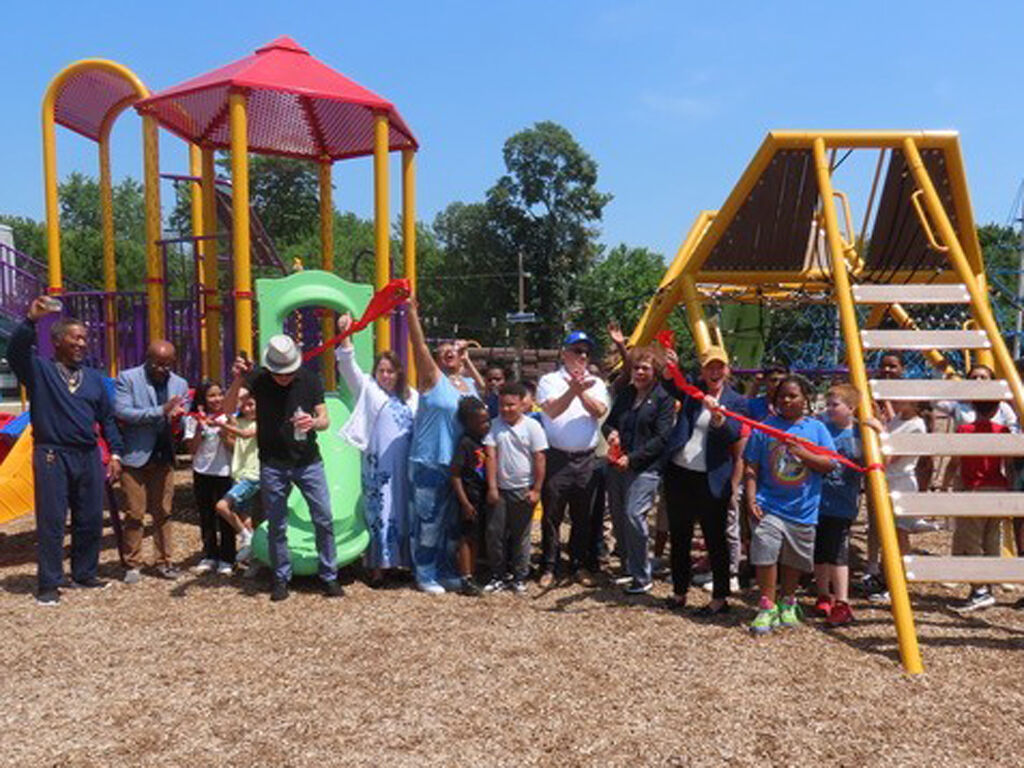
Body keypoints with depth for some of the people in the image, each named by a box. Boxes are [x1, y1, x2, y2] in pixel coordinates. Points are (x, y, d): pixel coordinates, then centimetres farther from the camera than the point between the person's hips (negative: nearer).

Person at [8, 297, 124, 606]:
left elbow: (107, 418, 15)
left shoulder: (94, 377, 13)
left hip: (89, 457, 4)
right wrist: (31, 320, -32)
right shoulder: (39, 370, 3)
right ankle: (49, 584, 7)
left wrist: (115, 453, 8)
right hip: (52, 456, -4)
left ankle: (84, 575, 22)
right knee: (51, 522, -1)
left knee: (90, 520, 8)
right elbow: (16, 351, -18)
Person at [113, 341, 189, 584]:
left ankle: (164, 562, 18)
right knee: (134, 513, 1)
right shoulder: (127, 378, -4)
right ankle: (132, 564, 13)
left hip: (163, 458, 4)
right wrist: (160, 411, -20)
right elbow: (121, 411, -14)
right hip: (135, 456, -4)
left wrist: (178, 419, -13)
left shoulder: (180, 384, 9)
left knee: (163, 513, 9)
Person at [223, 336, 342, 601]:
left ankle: (329, 576, 15)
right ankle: (281, 578, 23)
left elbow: (325, 419, -3)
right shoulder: (257, 379, -7)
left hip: (309, 462, 1)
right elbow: (228, 408, -17)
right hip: (273, 465, 0)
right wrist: (238, 381, -35)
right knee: (277, 526, 8)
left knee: (324, 520, 1)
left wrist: (314, 422, -27)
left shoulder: (309, 380, -5)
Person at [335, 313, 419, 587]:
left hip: (405, 465, 3)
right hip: (378, 465, -3)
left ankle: (405, 560, 17)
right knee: (379, 511, -3)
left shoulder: (412, 397, 13)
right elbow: (349, 366, -5)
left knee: (404, 511, 7)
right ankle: (378, 566, 2)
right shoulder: (367, 388, 7)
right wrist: (345, 336, -18)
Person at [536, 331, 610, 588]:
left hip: (586, 459, 3)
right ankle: (548, 567, 13)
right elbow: (552, 410, -12)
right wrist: (573, 390, -23)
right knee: (552, 514, 3)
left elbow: (599, 410, -5)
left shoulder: (595, 383, 13)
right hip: (556, 458, -3)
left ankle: (580, 565, 21)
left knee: (583, 516, 9)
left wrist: (582, 392, -18)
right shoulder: (549, 380, 4)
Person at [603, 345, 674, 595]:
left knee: (634, 514, -17)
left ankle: (641, 577, -4)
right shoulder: (625, 393, 15)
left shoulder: (663, 397, -4)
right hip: (617, 465, 7)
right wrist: (611, 432, -5)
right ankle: (628, 566, 27)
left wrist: (632, 458, -17)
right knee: (617, 514, 9)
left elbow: (662, 438, -10)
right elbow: (609, 422, 21)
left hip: (645, 467, -6)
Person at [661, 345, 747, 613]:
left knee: (715, 540, 2)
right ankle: (679, 591, 25)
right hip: (678, 473, 3)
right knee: (679, 537, 12)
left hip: (710, 480, -3)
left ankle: (720, 597, 13)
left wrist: (717, 414, -32)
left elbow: (733, 436, -14)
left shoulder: (736, 401, 0)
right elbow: (671, 387, -13)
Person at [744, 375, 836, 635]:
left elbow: (829, 464, -2)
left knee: (794, 560, 13)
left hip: (803, 509, 2)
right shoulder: (764, 428, 0)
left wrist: (803, 453, -17)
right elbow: (751, 468, 0)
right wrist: (751, 499, -9)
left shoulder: (816, 428, 4)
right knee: (765, 554, -13)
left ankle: (787, 604, 33)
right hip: (769, 505, -2)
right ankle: (767, 606, 2)